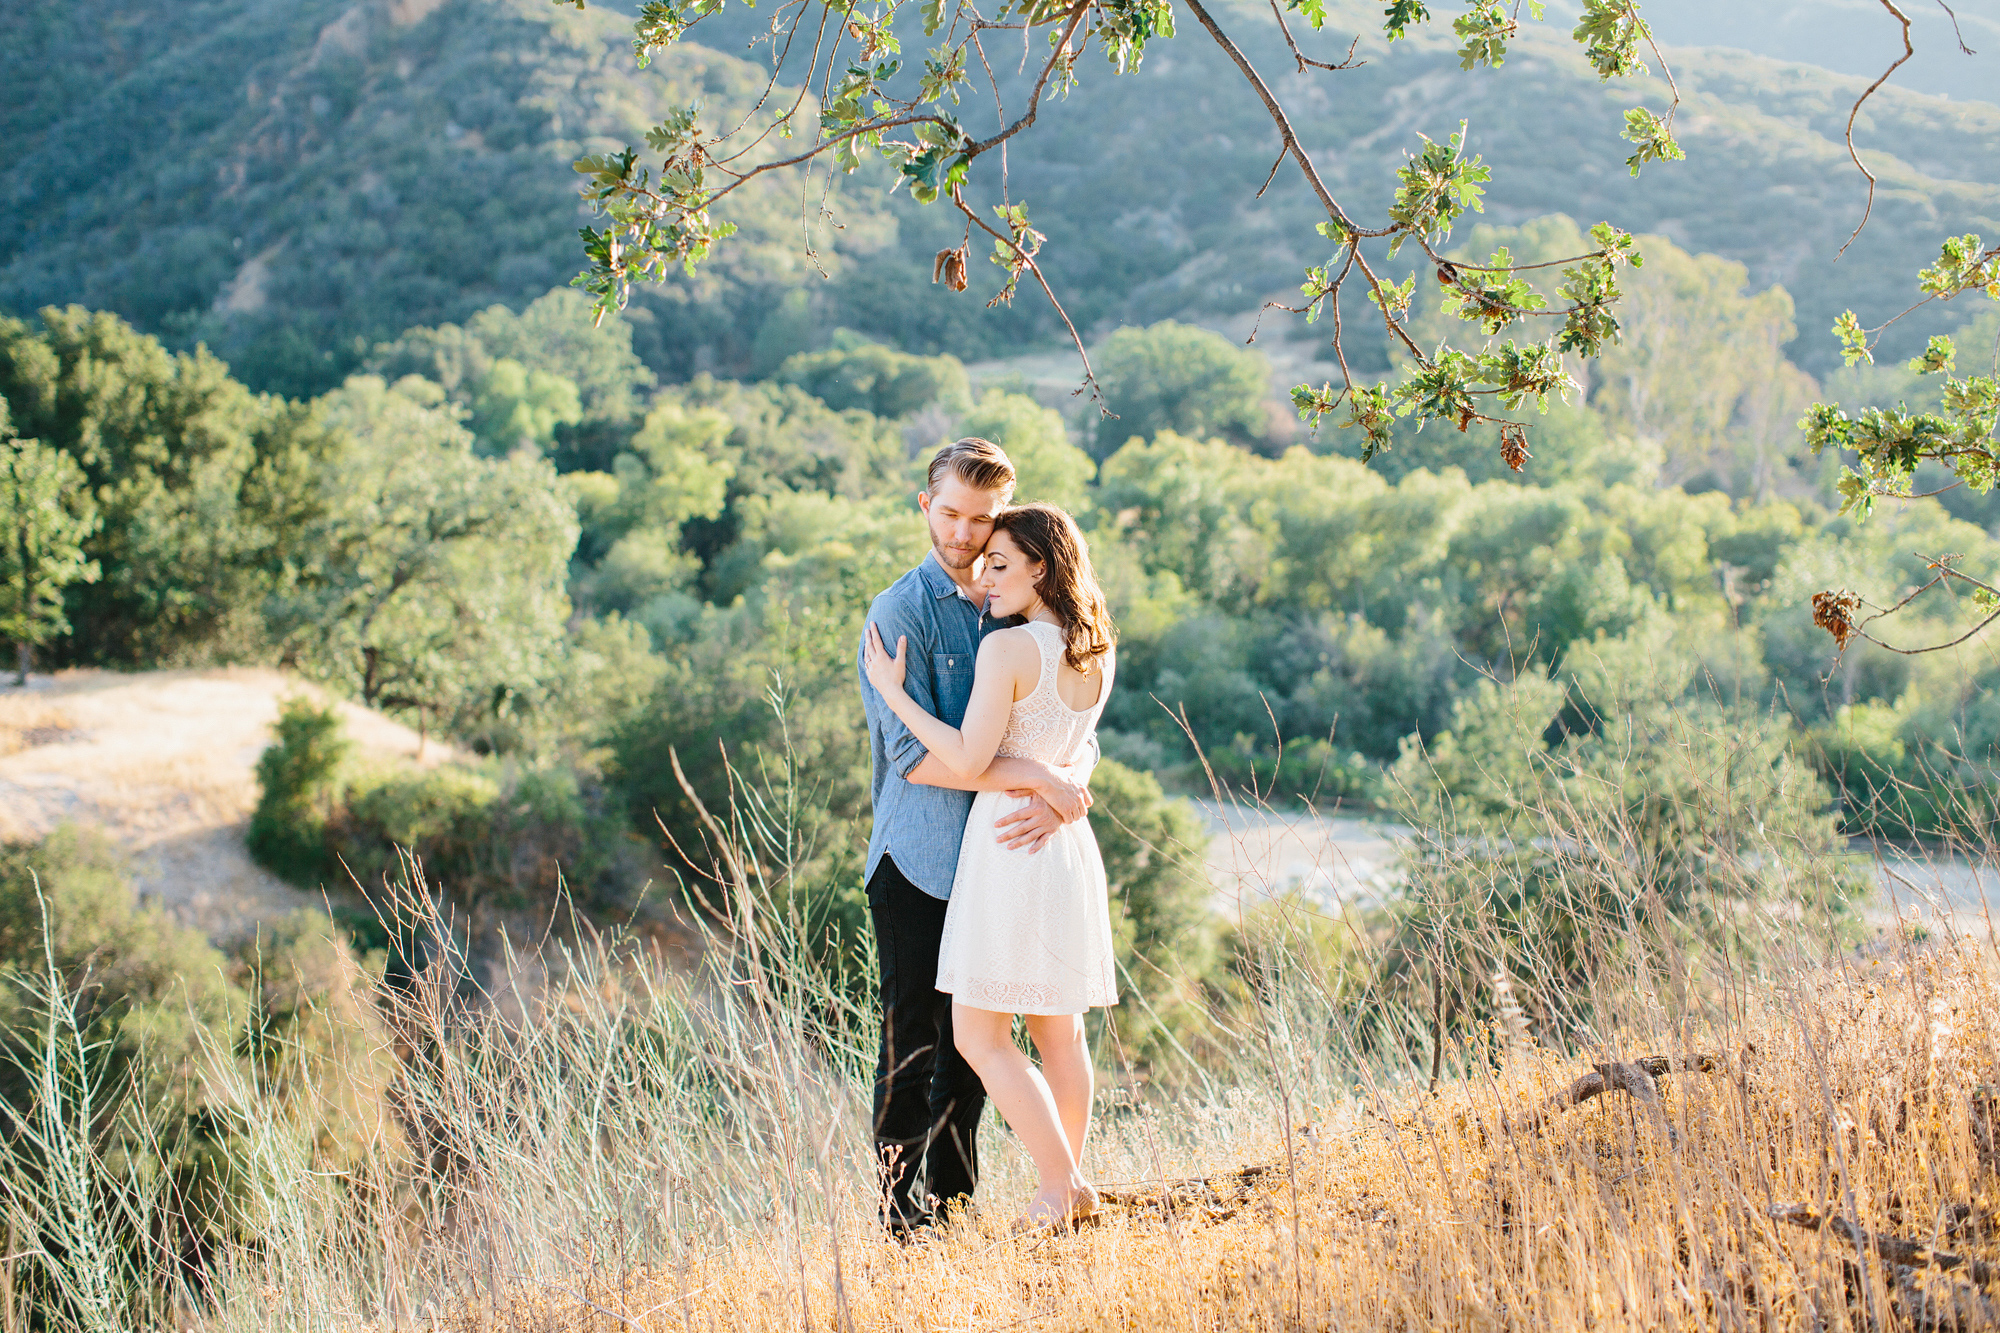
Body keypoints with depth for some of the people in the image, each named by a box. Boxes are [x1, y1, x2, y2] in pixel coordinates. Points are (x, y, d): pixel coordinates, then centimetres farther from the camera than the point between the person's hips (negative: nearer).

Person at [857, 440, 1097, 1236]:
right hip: (919, 864, -5)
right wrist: (1040, 780, -22)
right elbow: (914, 754, -17)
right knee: (913, 1051, -1)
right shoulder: (900, 612, -7)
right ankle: (901, 1227, 7)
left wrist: (1062, 800, -17)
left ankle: (954, 1215, 22)